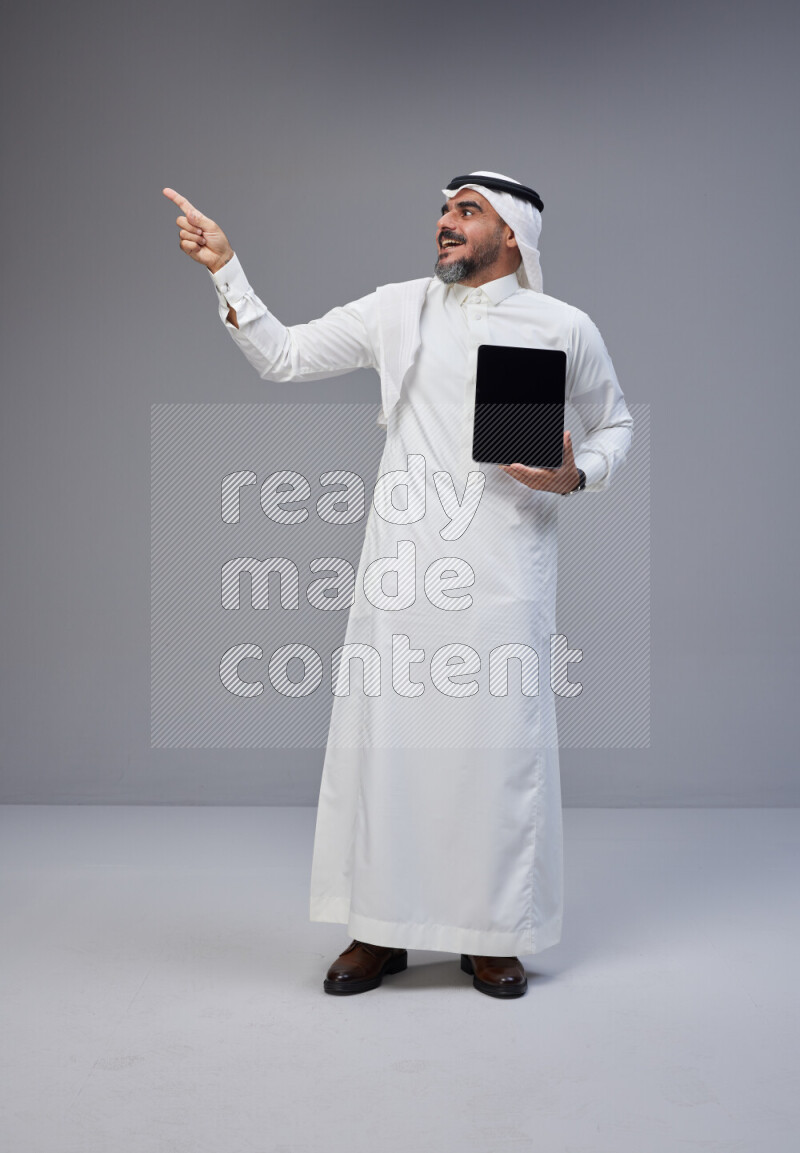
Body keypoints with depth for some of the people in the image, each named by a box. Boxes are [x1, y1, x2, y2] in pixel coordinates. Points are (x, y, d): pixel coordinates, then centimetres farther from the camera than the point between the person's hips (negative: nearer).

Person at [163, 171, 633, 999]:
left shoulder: (564, 329, 5)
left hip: (504, 568, -1)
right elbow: (282, 357, 9)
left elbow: (613, 422, 17)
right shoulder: (396, 310, 8)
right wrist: (226, 270, -1)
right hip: (404, 562, 2)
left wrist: (577, 476, -3)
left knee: (500, 739, 1)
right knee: (385, 733, 2)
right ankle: (380, 930, 17)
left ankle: (493, 936, 18)